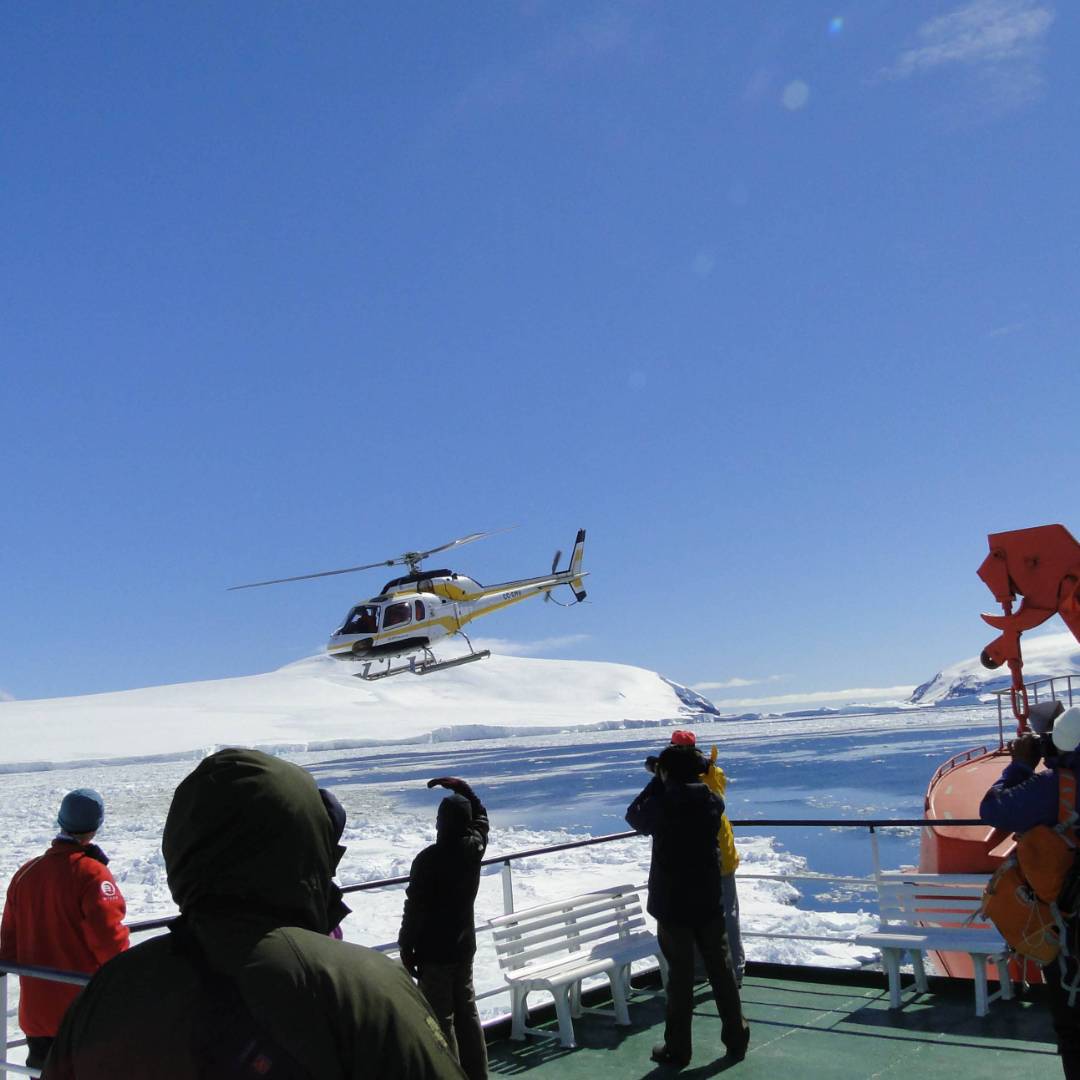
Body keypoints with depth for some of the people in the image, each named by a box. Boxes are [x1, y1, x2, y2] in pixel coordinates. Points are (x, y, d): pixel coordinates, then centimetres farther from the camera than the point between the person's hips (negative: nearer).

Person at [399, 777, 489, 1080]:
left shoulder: (428, 859, -19)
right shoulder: (474, 848, -3)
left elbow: (414, 909, -15)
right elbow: (481, 816, 19)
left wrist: (406, 950, -5)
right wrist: (462, 787, 14)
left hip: (434, 953, -7)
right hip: (464, 947, 7)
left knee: (441, 1021, 1)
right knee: (467, 1015, 17)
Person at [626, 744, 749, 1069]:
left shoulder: (660, 806, -16)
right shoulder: (713, 802, -4)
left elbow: (634, 815, 5)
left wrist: (657, 780, 7)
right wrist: (691, 771, 15)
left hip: (671, 904, -3)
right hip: (710, 901, 3)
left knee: (680, 975, 4)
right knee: (722, 970, 14)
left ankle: (678, 1049, 13)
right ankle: (737, 1039, 23)